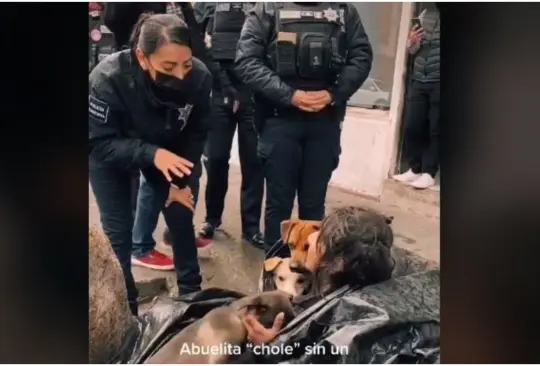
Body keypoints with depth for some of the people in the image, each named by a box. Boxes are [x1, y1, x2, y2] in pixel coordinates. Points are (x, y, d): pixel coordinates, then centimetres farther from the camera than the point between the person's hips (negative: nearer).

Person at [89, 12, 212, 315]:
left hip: (168, 150, 3)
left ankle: (191, 291, 27)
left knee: (181, 216, 4)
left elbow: (196, 134, -13)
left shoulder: (200, 76, -29)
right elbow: (99, 144, -30)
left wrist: (180, 181, -14)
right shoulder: (108, 78, -37)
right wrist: (151, 154, -45)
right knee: (118, 231, -4)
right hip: (111, 157, -2)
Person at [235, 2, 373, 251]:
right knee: (279, 201, 7)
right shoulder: (267, 8, 2)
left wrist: (334, 94, -10)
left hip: (325, 121, 2)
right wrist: (289, 95, -15)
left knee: (314, 202, 11)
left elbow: (361, 56, 5)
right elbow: (247, 61, -7)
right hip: (280, 120, -2)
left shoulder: (344, 9, 10)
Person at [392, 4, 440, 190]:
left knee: (435, 129, 0)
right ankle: (415, 169, 15)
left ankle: (428, 173, 8)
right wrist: (412, 43, 0)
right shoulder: (425, 13, 16)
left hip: (438, 82, -5)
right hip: (418, 81, 5)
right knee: (411, 126, 3)